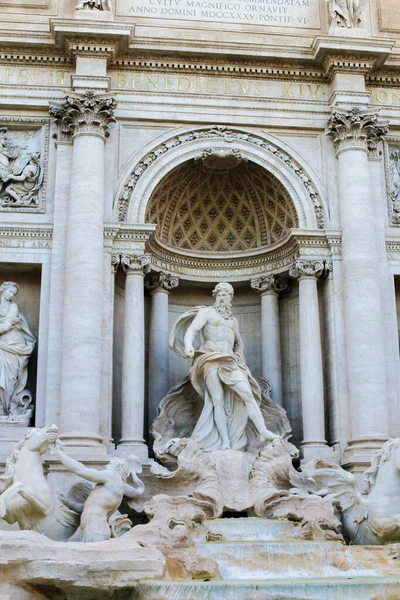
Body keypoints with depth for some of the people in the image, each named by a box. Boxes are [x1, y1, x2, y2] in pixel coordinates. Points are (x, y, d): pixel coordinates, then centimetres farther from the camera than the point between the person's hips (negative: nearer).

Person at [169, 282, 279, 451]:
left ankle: (263, 432, -23)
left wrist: (239, 357, 17)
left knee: (247, 393, -15)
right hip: (211, 360, -4)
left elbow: (239, 342, 38)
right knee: (218, 400, -13)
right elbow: (191, 330, -6)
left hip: (229, 362, 5)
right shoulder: (206, 312, 9)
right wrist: (189, 345, -27)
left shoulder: (233, 320, 26)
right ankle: (225, 442, -16)